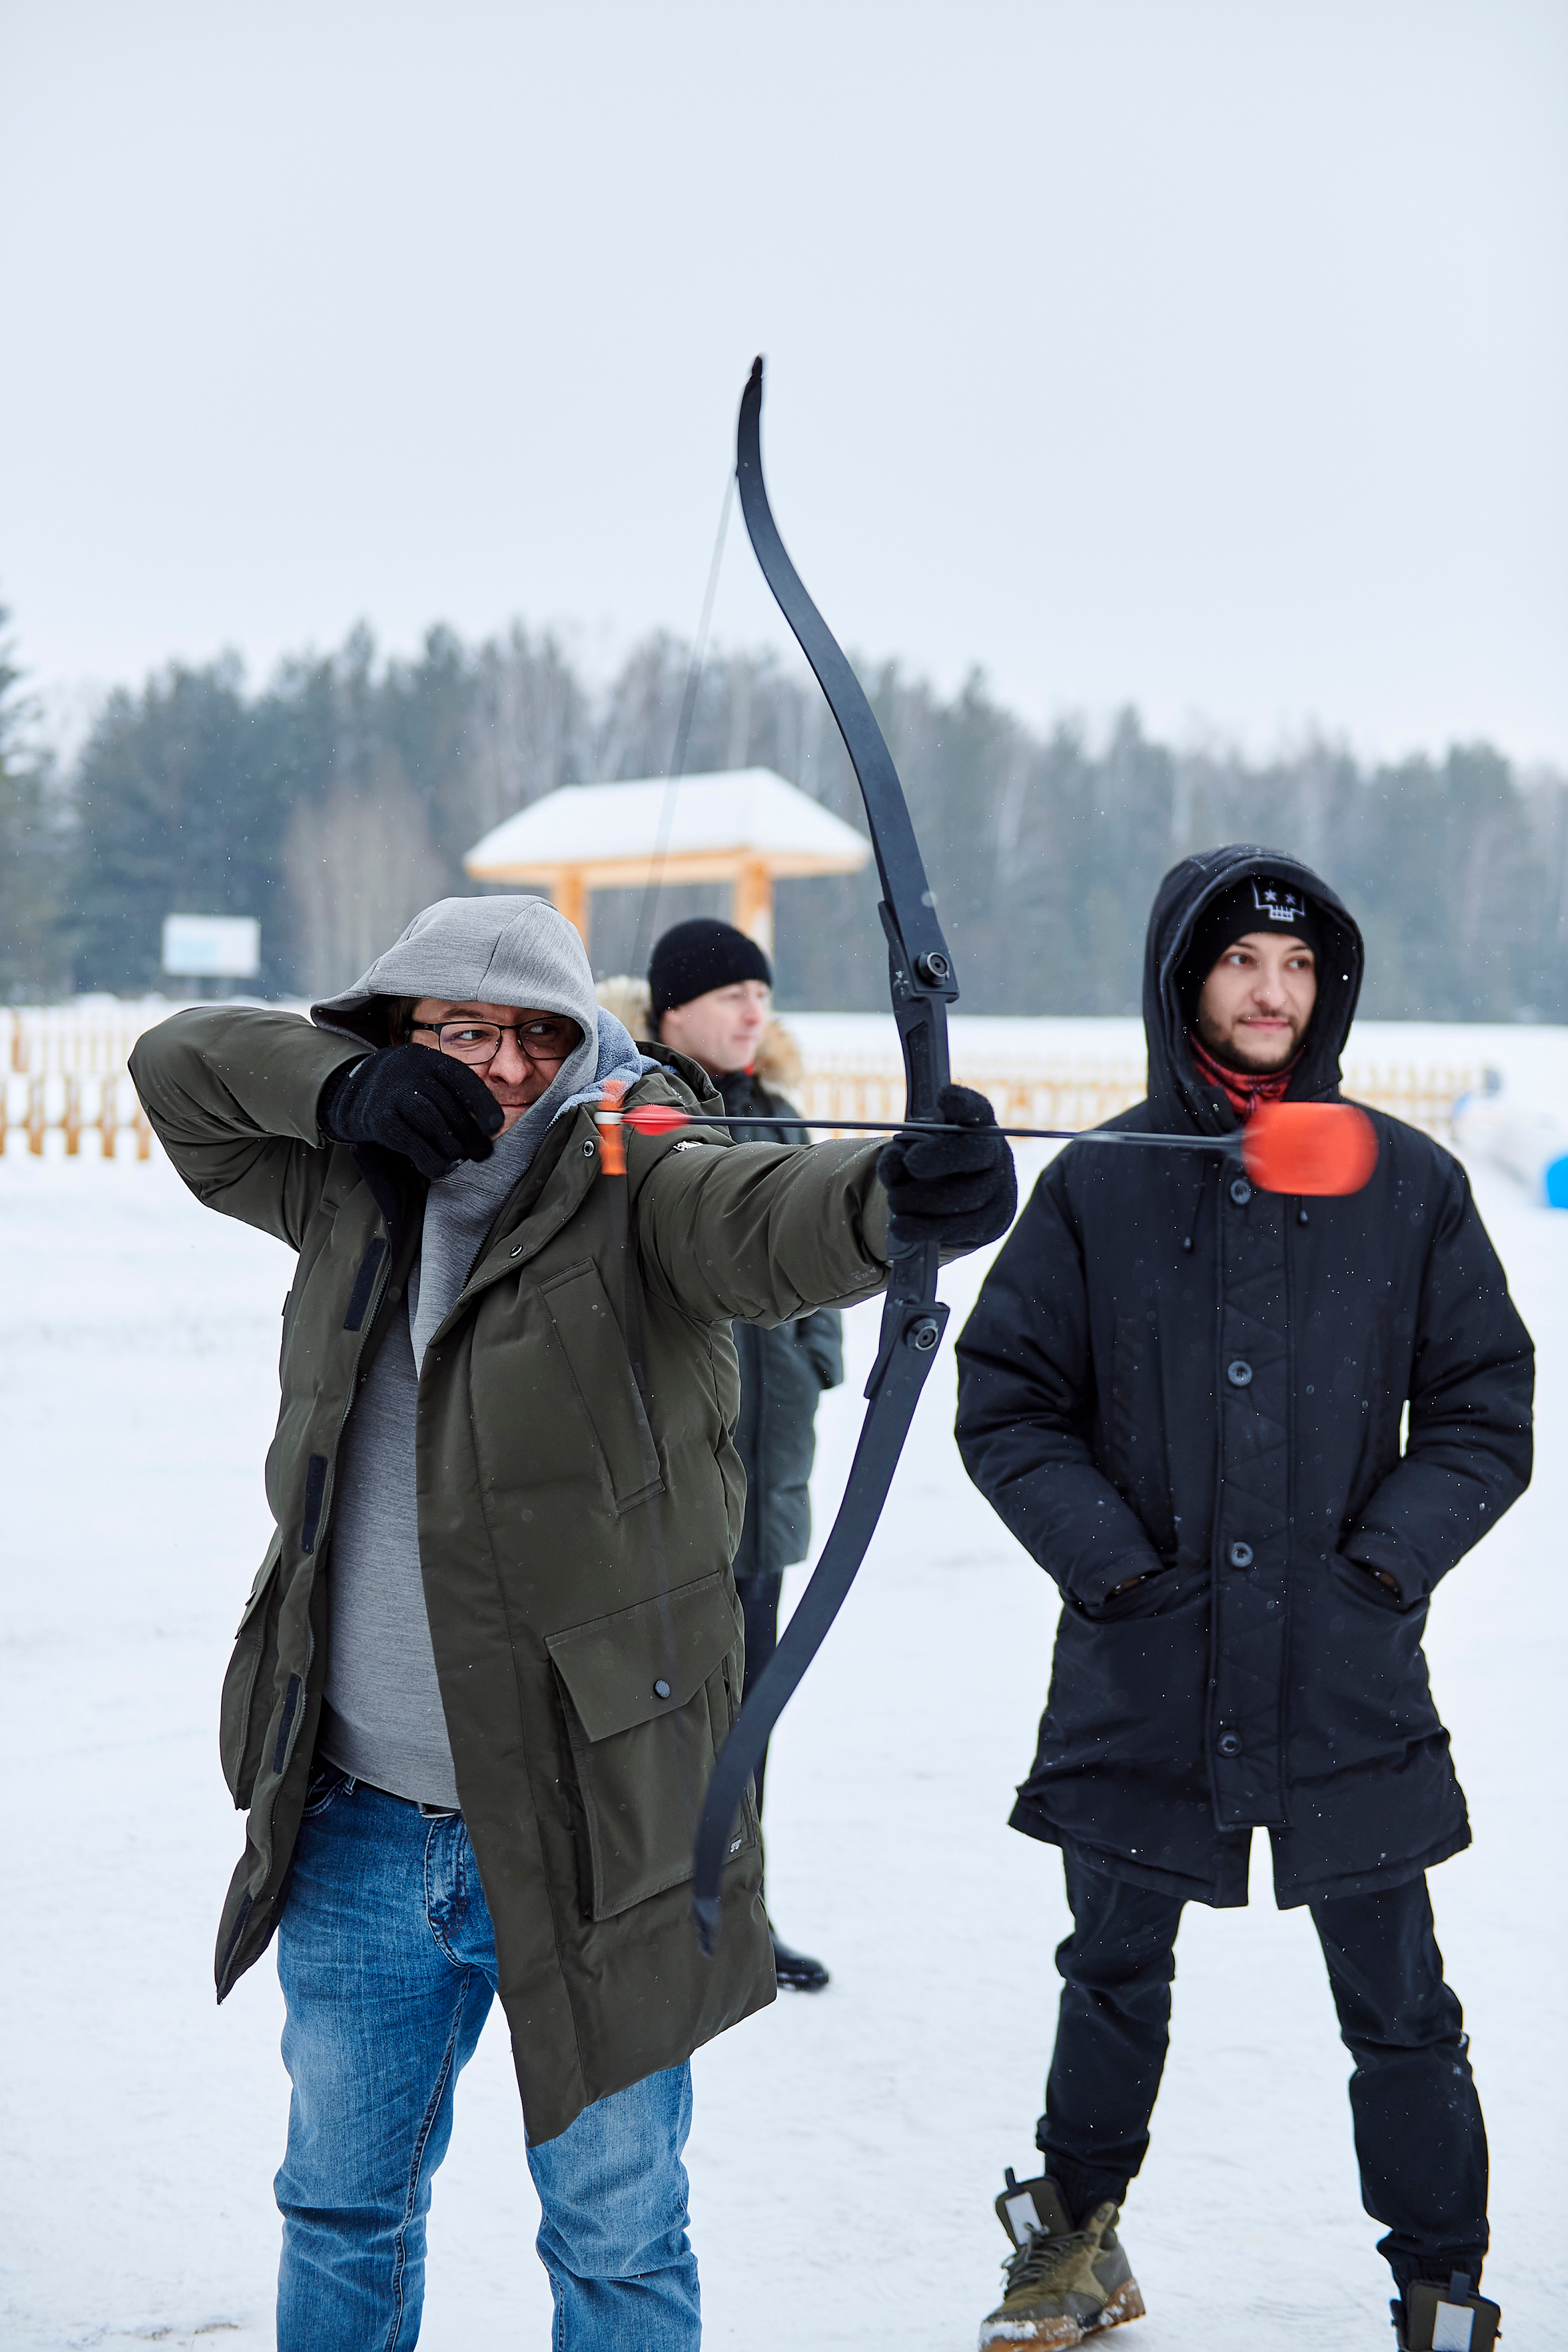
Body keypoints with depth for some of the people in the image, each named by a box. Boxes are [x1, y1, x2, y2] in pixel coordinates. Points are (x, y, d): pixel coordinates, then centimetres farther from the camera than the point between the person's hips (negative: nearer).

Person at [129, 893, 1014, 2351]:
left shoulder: (635, 1182, -10)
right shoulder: (362, 1187, 6)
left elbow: (769, 1216, -30)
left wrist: (893, 1197, -55)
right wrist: (348, 1088, -9)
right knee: (341, 2211, 20)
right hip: (360, 1832, 5)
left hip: (596, 1834, -5)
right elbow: (180, 1068, 12)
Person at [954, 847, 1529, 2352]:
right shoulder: (1098, 1185, -1)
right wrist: (1104, 1558, -9)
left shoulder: (1408, 1185, 0)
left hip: (1348, 1678, -1)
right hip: (1142, 1672, 1)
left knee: (1398, 2010, 5)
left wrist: (1387, 1558, -8)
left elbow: (1486, 1413, 4)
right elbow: (1005, 1402, 2)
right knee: (1115, 1973, 18)